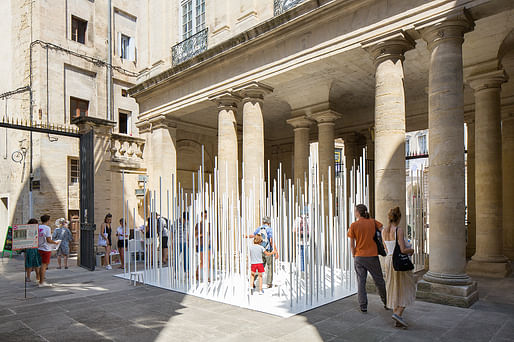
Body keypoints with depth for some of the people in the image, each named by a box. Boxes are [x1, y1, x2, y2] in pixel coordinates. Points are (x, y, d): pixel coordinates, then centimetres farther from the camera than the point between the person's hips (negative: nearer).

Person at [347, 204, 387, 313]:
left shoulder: (354, 225, -4)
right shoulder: (373, 222, 0)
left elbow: (352, 244, -4)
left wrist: (354, 255, 8)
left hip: (359, 257, -1)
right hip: (372, 256, 1)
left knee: (361, 282, 8)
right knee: (379, 281, 15)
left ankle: (363, 306, 8)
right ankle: (387, 303, 28)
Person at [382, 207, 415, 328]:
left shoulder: (384, 231, 3)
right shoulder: (399, 230, -17)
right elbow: (403, 250, -21)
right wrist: (411, 250, 1)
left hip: (388, 261, 6)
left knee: (394, 290, 13)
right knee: (406, 290, 9)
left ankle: (398, 320, 19)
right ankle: (398, 313, -5)